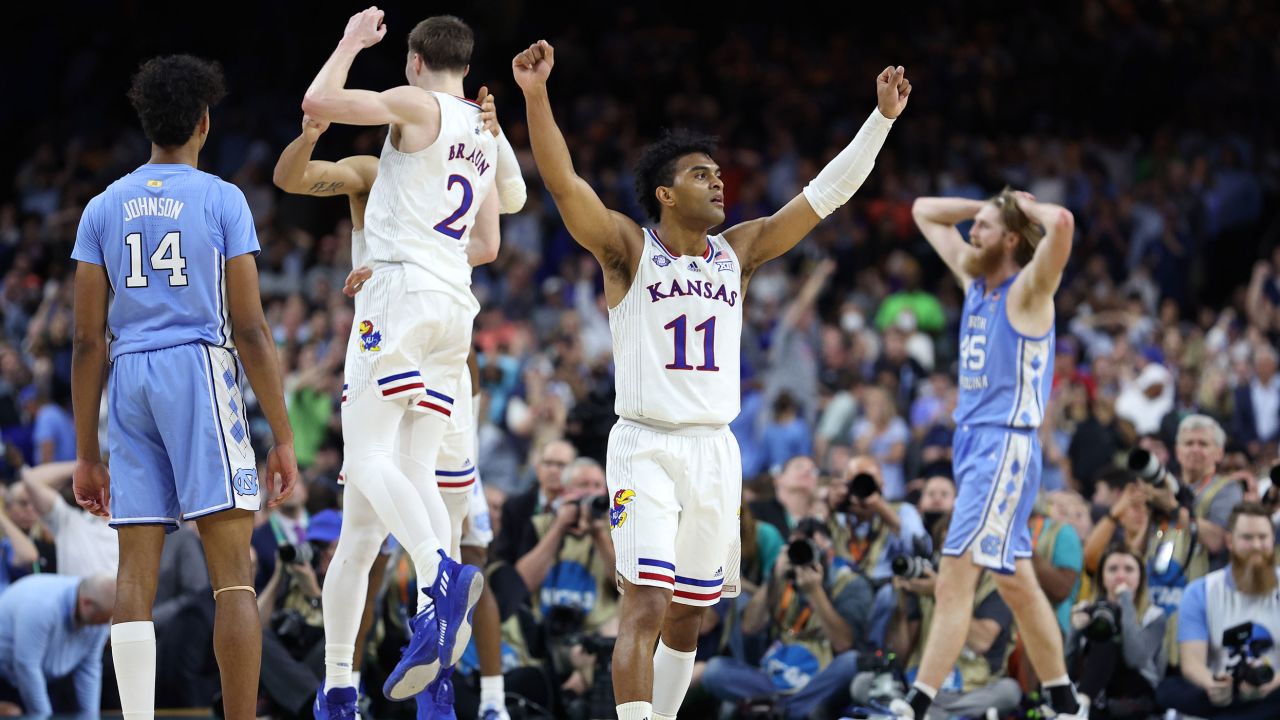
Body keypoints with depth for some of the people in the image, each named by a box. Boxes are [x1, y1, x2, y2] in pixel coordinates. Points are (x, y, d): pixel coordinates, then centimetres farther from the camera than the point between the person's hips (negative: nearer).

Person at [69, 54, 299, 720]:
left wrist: (87, 454, 13)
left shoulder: (103, 208, 11)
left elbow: (87, 341, 8)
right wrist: (282, 438, 0)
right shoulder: (221, 199, 1)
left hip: (128, 378, 4)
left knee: (136, 574, 3)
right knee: (233, 571, -5)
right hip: (200, 366, -4)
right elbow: (249, 329, -4)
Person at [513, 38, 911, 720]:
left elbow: (825, 193, 11)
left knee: (687, 614, 12)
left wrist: (882, 117, 5)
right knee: (646, 603, -18)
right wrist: (535, 94, -29)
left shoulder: (737, 252, 10)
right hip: (645, 448, -5)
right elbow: (562, 181, -16)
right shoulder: (629, 248, -3)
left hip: (715, 451, 5)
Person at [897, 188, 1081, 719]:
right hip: (972, 440, 9)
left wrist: (1026, 207, -9)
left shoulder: (1028, 290, -9)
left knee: (955, 579, -13)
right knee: (1015, 581, 8)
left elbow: (1062, 224, -29)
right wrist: (996, 204, 14)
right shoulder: (974, 279, 13)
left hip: (1006, 446, -9)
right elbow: (925, 212, 24)